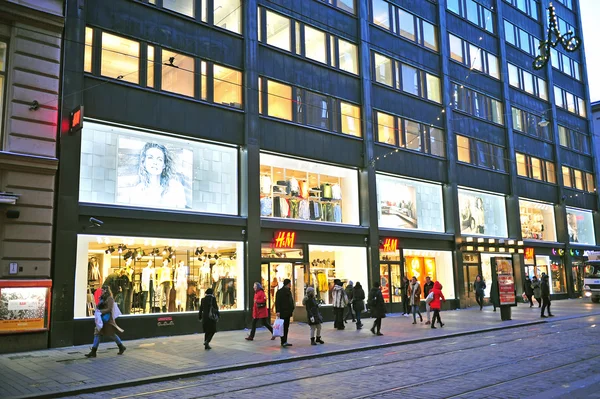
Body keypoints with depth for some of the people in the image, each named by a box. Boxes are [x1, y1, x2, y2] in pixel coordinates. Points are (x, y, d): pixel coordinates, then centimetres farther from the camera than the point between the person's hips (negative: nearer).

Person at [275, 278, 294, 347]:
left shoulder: (288, 291, 17)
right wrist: (278, 311, -22)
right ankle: (283, 342, -7)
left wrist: (291, 309, 19)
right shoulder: (280, 291, -10)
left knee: (286, 327, 11)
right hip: (283, 313, -9)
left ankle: (285, 341, 15)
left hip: (288, 312, 9)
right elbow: (277, 302, -15)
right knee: (283, 327, -8)